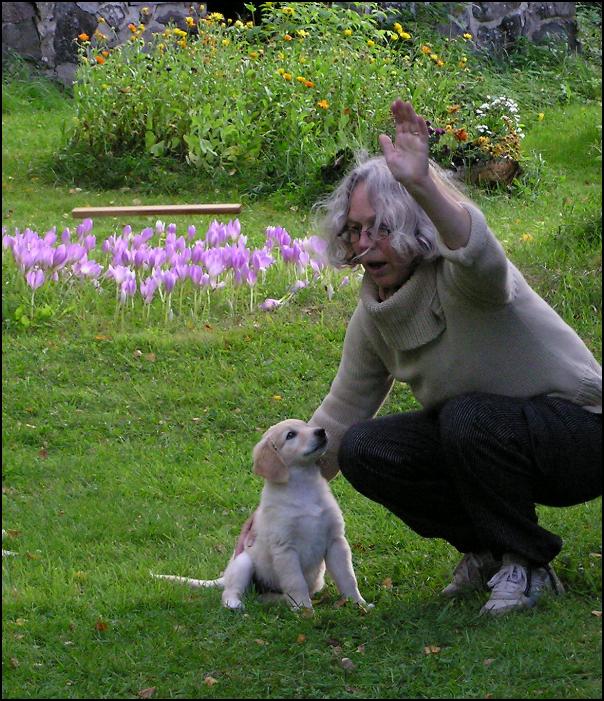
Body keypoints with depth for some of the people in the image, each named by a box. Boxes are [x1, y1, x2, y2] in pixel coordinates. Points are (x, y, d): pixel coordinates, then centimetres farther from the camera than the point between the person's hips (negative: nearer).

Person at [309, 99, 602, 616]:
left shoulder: (458, 277, -24)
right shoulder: (373, 317, -1)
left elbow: (480, 257, -52)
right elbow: (338, 419, 8)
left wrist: (423, 185, -69)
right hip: (480, 437, 8)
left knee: (467, 417, -37)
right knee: (361, 449, -12)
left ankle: (528, 566, -13)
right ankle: (487, 549, 6)